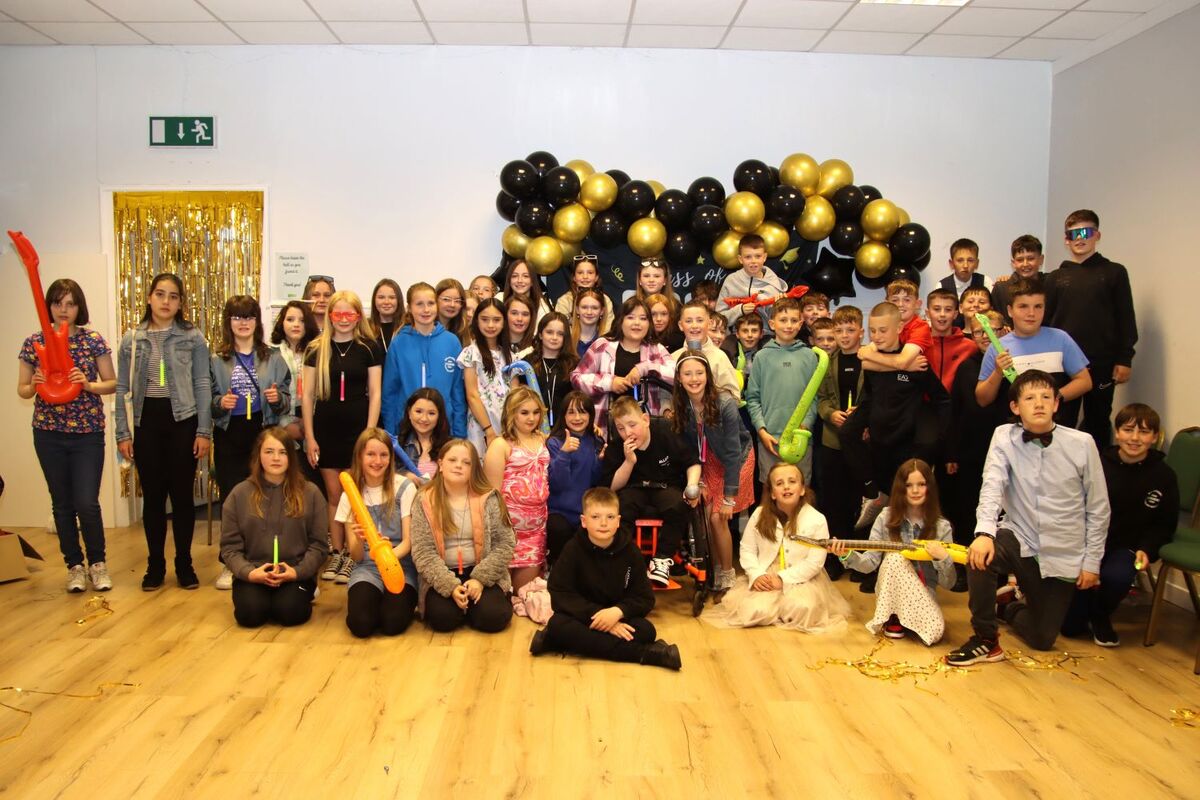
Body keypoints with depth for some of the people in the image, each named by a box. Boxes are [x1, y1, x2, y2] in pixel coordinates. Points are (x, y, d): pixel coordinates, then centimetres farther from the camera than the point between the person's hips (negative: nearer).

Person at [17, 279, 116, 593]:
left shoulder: (94, 341, -2)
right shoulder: (33, 343, 3)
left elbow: (113, 383, 2)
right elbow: (22, 390, 8)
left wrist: (89, 385, -17)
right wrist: (34, 385, -14)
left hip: (88, 433, -2)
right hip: (49, 434, 2)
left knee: (87, 503, -6)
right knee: (62, 503, 9)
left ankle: (98, 562, 16)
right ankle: (74, 565, 24)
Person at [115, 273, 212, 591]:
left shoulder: (193, 337, 0)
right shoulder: (131, 339, 6)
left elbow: (203, 385, -1)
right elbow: (122, 389, 8)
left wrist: (204, 431, -5)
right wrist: (122, 433, 3)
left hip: (183, 421, -2)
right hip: (147, 422, 2)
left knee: (182, 494, 5)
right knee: (152, 495, 8)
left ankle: (184, 564, 17)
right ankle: (155, 565, 20)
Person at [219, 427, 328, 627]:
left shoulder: (310, 493, 2)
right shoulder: (239, 494, 4)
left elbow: (318, 544, 2)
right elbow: (229, 545, 3)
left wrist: (297, 572, -15)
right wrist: (249, 572, -15)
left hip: (296, 573, -1)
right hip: (252, 574, 1)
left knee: (290, 612, -26)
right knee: (250, 613, -25)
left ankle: (305, 593, 9)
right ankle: (262, 595, 10)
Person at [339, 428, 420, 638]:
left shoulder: (405, 487, -5)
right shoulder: (350, 495, 3)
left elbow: (409, 541, -6)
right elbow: (355, 556, 0)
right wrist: (359, 541, -25)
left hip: (401, 566, -2)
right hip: (367, 568, 2)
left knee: (393, 623, -27)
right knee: (361, 623, -25)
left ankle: (406, 601, 7)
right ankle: (377, 599, 8)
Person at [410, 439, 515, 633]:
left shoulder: (488, 498, -3)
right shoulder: (425, 501, -4)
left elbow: (504, 544, -3)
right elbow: (423, 552, -8)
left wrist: (480, 579, -15)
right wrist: (450, 586, -20)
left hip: (482, 574, 0)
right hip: (441, 577, 0)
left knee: (494, 617, -23)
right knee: (442, 618, -26)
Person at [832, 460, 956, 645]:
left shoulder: (941, 526, -5)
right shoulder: (887, 517, -5)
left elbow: (948, 583, -4)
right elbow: (870, 563, -6)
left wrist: (943, 558, -24)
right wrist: (848, 555, -26)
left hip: (923, 594, 0)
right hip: (890, 594, 0)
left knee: (934, 632, -29)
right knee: (895, 557, -30)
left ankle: (906, 617, 7)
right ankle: (893, 617, -10)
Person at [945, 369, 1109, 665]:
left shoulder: (1082, 444, -10)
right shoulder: (1004, 437, -7)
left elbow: (1098, 509, -3)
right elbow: (992, 485, -20)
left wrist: (1092, 561, -2)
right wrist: (985, 531, -36)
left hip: (1063, 557, 0)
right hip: (1019, 540, 0)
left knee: (1042, 639, 4)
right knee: (980, 555, -34)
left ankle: (1009, 607, 41)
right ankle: (985, 640, -12)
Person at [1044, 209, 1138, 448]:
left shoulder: (1114, 272, 5)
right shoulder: (1055, 278, 9)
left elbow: (1126, 319, 2)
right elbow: (1046, 321, 7)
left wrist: (1124, 360, -4)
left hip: (1102, 364, -1)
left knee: (1098, 422, 8)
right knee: (1061, 423, 3)